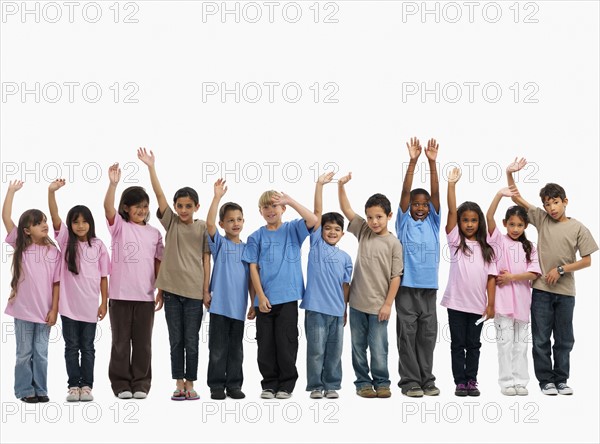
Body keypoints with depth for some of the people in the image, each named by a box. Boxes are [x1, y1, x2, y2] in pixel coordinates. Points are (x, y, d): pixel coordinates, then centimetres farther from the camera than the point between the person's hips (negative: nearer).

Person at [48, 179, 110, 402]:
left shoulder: (98, 246, 0)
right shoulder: (66, 240, 0)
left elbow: (103, 276, 3)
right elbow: (55, 216, -13)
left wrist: (104, 302, 2)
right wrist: (51, 191, -27)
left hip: (90, 306, 0)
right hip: (68, 304, 0)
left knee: (87, 347, 8)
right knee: (71, 347, 7)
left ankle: (86, 385, 15)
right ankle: (73, 385, 13)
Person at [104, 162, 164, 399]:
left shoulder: (154, 233, 9)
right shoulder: (119, 227, 1)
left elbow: (158, 264, 10)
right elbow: (108, 207, -18)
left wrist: (161, 291, 5)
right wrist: (113, 183, -32)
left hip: (145, 296, 2)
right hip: (120, 294, -2)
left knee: (143, 342, 7)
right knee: (121, 342, 5)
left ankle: (141, 384, 15)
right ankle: (121, 384, 12)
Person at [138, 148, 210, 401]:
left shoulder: (203, 228, 4)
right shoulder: (171, 222, 6)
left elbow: (206, 258, 3)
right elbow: (159, 195, -3)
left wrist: (206, 289, -2)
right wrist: (151, 168, -13)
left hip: (194, 291, -1)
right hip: (172, 289, 1)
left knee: (191, 340, 4)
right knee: (175, 340, 6)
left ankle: (190, 384, 13)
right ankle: (179, 384, 12)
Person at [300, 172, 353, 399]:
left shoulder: (345, 257, 10)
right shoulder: (316, 244, 3)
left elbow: (345, 285, 13)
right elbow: (317, 213, -3)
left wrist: (345, 310, 11)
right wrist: (320, 184, -7)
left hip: (336, 310, 3)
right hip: (316, 308, -3)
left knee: (334, 351, 8)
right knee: (316, 350, 1)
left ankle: (331, 386, 17)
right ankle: (315, 386, 10)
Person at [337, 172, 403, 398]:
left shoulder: (394, 243, -6)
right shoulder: (363, 231, 5)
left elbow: (396, 276, -6)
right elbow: (346, 210, 2)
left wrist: (388, 303, -9)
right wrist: (341, 186, -11)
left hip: (378, 305, -4)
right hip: (357, 302, 4)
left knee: (378, 348, 1)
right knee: (358, 346, 9)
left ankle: (381, 382, 15)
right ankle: (363, 382, 20)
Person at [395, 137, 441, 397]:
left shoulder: (433, 222, 9)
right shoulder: (404, 221, 2)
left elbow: (436, 193, -2)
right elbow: (405, 192, -8)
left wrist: (432, 162, -11)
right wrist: (412, 161, -16)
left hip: (429, 285, 3)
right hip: (407, 285, -3)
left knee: (428, 334, 7)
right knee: (408, 334, 0)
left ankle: (426, 380, 14)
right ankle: (410, 381, 5)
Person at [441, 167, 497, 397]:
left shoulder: (486, 248, 7)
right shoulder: (455, 240, 1)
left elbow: (491, 277, 4)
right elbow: (451, 211, -8)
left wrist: (491, 304, -2)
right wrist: (452, 184, -15)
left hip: (477, 305, 2)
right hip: (456, 302, -1)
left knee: (473, 344, 9)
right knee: (458, 344, 4)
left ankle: (472, 381, 16)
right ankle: (460, 382, 10)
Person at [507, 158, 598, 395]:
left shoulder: (578, 228, 0)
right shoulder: (542, 219, 4)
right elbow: (517, 199, 1)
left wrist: (560, 270, -9)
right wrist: (510, 174, -13)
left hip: (565, 291, 0)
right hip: (541, 289, 0)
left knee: (564, 340, 8)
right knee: (541, 339, 3)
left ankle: (561, 380, 18)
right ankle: (546, 380, 12)